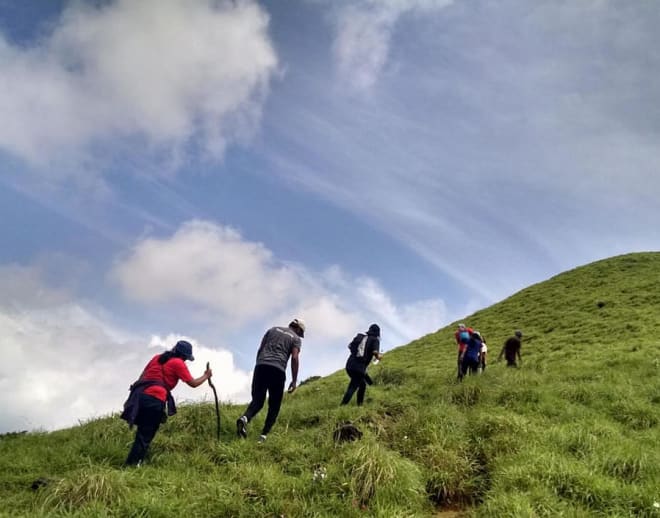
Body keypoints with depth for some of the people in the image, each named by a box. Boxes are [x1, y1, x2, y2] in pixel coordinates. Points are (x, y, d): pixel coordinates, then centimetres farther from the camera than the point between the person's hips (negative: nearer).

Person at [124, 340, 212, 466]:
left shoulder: (157, 357, 23)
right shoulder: (178, 363, 3)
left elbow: (142, 376, 24)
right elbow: (193, 383, 6)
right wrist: (206, 376, 22)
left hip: (140, 396, 7)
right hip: (154, 400, -7)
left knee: (142, 433, 17)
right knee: (145, 436, -2)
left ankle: (131, 464, 17)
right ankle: (131, 465, -7)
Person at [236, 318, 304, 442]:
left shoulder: (273, 330, 24)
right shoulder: (296, 338, 13)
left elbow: (260, 350, 18)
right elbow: (294, 358, -1)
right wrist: (294, 381, 0)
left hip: (261, 365, 3)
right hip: (278, 370, -3)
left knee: (257, 400, 5)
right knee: (274, 405, 9)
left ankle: (245, 418, -25)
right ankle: (264, 435, -2)